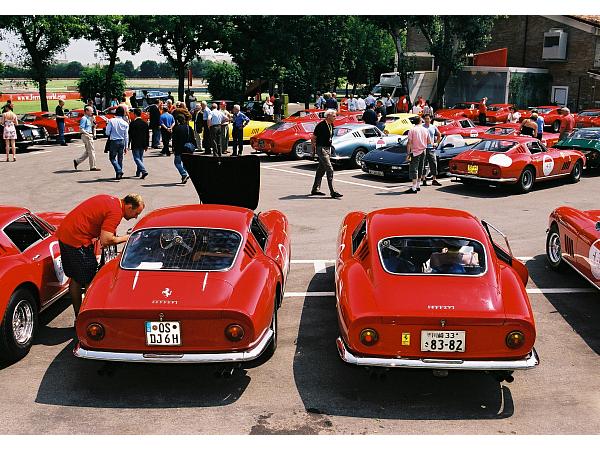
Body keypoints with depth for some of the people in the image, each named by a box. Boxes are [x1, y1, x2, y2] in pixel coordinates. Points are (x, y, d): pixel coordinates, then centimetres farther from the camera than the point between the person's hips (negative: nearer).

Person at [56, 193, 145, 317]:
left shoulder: (110, 200, 12)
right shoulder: (116, 212, -16)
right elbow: (105, 241, -23)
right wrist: (126, 238, -8)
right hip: (77, 240, -10)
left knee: (75, 278, 18)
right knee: (90, 282, -1)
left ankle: (78, 317, 28)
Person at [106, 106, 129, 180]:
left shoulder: (111, 121, -10)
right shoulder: (125, 123, -3)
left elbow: (107, 132, -10)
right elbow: (126, 136, 2)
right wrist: (126, 147, 10)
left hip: (114, 141, -3)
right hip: (122, 142, 3)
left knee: (112, 158, 5)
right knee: (120, 158, 13)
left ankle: (119, 171, -15)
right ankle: (119, 174, 18)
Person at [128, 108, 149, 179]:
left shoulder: (132, 123, -12)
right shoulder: (145, 123, 5)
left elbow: (130, 135, -10)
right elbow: (147, 135, 9)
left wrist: (128, 144, -3)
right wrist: (146, 145, 15)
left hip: (135, 144, -6)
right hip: (142, 144, 6)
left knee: (137, 158, -4)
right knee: (140, 158, 15)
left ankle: (144, 171, -21)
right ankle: (138, 173, 22)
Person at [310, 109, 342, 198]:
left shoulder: (331, 125, 10)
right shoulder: (321, 125, -15)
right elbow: (313, 138, -9)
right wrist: (313, 151, -7)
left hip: (327, 149, 9)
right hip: (321, 149, -9)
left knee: (321, 169, 13)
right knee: (330, 169, -13)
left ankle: (315, 189, 22)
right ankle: (332, 192, -13)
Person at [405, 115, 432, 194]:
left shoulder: (412, 130, -8)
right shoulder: (425, 130, 6)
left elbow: (409, 143, -12)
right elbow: (429, 142, 10)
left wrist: (408, 153, -8)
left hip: (415, 152, -5)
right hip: (423, 152, 5)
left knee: (414, 169, -7)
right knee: (419, 169, 16)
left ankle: (414, 188, -14)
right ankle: (418, 185, 24)